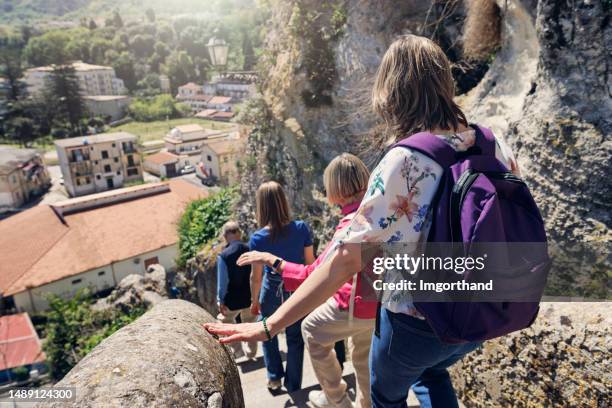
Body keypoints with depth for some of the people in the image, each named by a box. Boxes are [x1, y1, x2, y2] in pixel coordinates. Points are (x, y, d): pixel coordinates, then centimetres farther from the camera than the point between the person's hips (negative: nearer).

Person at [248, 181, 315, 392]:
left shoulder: (257, 238, -18)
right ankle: (293, 386, 29)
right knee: (295, 338, 16)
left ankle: (274, 376, 34)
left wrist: (254, 301, 6)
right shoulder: (301, 228, -15)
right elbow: (311, 263, -6)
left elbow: (256, 275, -10)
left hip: (272, 290, -1)